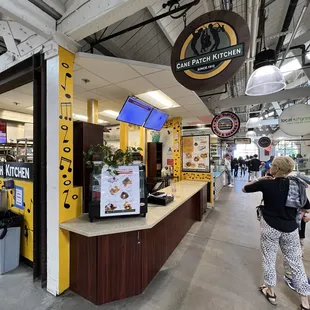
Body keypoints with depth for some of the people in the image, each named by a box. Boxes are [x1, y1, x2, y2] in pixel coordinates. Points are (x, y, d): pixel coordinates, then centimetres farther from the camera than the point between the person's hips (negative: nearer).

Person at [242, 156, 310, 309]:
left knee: (269, 258, 16)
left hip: (270, 226, -4)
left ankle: (270, 292, 33)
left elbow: (244, 189, -4)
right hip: (290, 228, 4)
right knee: (296, 262, 18)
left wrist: (260, 180, 5)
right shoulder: (297, 185, -3)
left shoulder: (266, 184, -15)